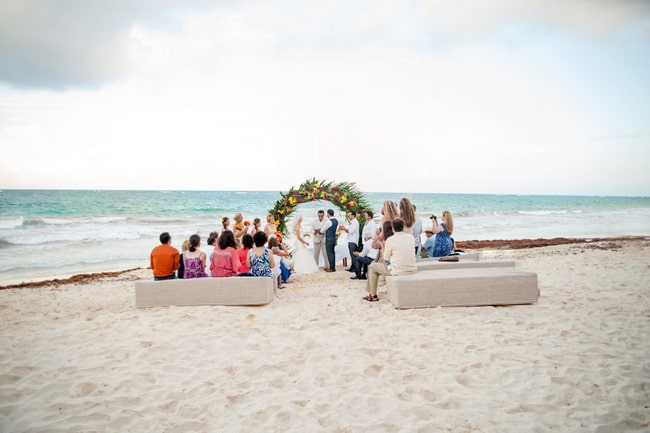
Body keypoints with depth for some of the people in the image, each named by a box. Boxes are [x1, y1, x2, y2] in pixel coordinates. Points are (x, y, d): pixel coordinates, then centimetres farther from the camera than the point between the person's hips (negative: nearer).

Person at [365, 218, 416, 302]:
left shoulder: (390, 240, -12)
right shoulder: (411, 237, 2)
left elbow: (385, 260, -4)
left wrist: (384, 247, 12)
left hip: (398, 271, -6)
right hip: (412, 270, 6)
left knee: (372, 266, 15)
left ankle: (373, 295, 23)